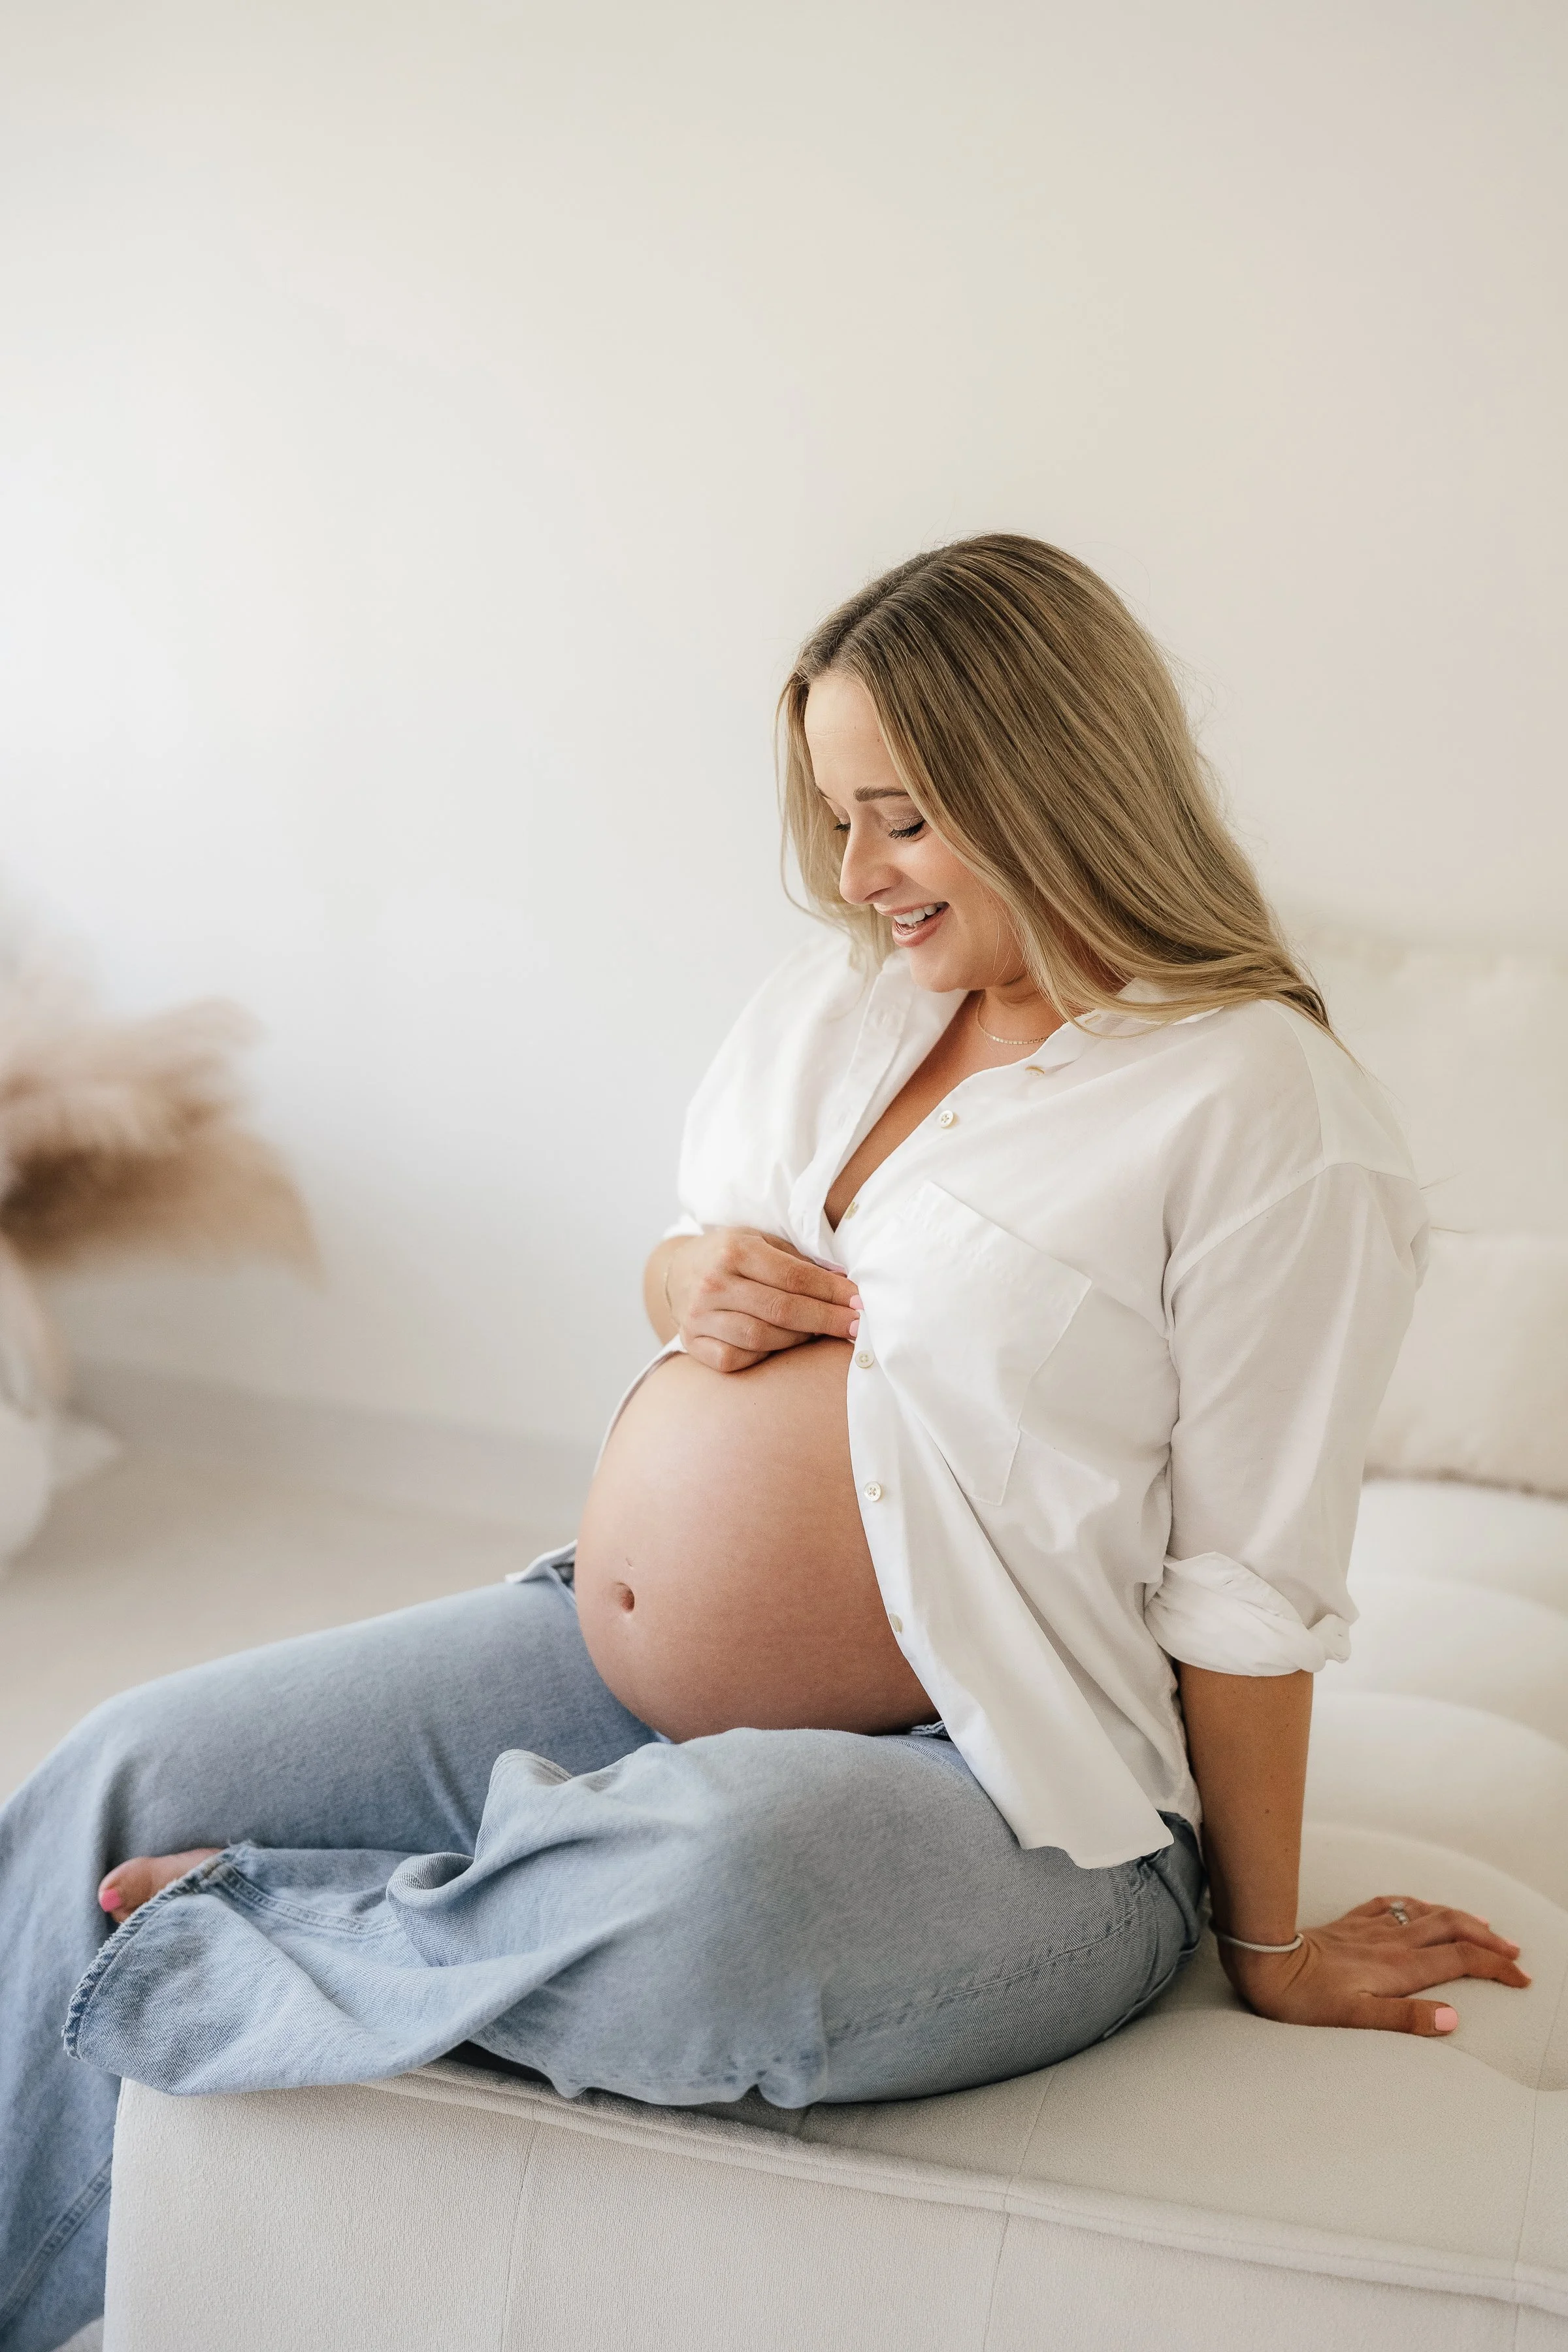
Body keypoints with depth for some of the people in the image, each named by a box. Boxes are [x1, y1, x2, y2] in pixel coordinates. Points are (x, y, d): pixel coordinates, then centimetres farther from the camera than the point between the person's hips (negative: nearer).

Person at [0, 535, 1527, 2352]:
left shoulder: (1263, 1110, -13)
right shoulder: (833, 989, 9)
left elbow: (1247, 1591, -10)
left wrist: (1267, 1948, -2)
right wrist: (689, 1286, -1)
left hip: (984, 1785, -7)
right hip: (612, 1656, 7)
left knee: (713, 1883, -42)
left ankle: (232, 1953, -15)